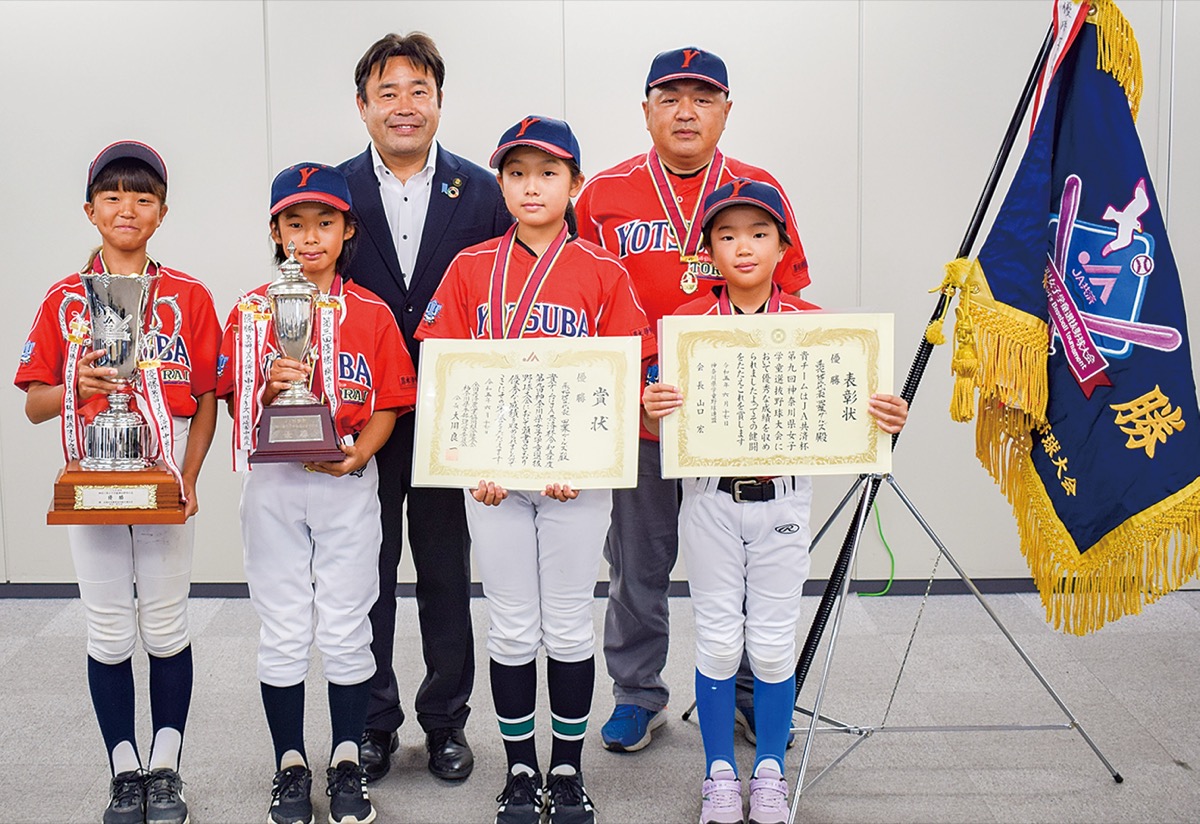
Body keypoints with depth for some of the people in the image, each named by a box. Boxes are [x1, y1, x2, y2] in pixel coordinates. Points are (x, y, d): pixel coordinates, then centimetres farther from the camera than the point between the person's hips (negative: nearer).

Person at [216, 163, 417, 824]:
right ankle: (290, 764, 23)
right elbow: (238, 404, 5)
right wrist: (271, 391, -16)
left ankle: (347, 763, 22)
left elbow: (388, 405, 1)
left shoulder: (371, 314, 1)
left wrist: (358, 452, -16)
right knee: (282, 632, 8)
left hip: (347, 484, -1)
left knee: (345, 630, 6)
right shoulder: (251, 312, 3)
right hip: (272, 485, 1)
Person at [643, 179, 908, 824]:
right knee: (718, 639, 7)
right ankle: (720, 772, 25)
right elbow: (667, 424, -4)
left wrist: (885, 420, -18)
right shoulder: (686, 322, -3)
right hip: (710, 497, 0)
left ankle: (770, 771, 27)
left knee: (773, 641, 8)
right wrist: (653, 410, -26)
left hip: (782, 498, 0)